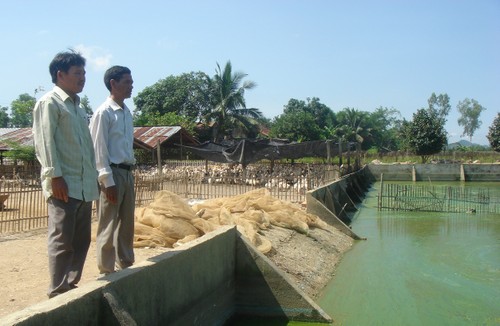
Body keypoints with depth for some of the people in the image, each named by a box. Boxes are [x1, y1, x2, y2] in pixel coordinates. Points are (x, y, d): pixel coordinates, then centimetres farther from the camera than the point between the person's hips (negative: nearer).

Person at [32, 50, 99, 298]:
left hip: (84, 185, 8)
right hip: (64, 185, -8)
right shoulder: (49, 102, -3)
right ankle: (58, 293, 6)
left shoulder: (77, 107, 21)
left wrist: (94, 176, 16)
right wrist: (55, 176, -18)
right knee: (61, 241, -3)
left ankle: (71, 286, 22)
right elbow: (44, 142, -12)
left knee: (81, 241, 11)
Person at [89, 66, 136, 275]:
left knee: (127, 224, 14)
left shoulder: (127, 113, 13)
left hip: (127, 172, 8)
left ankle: (125, 267, 25)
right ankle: (106, 272, 10)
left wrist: (130, 171, 15)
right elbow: (98, 150, -14)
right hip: (112, 172, -8)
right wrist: (108, 181, -17)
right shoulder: (103, 112, -10)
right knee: (108, 226, 0)